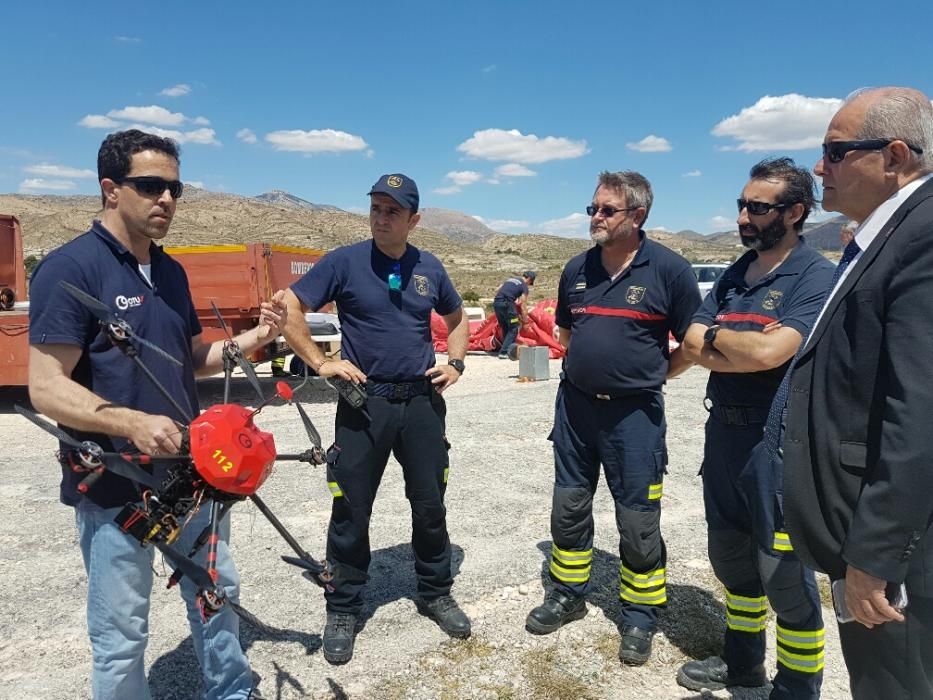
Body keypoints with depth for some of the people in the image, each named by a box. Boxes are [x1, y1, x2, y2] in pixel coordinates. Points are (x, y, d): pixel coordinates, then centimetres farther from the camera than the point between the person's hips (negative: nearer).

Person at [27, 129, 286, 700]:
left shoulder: (171, 271, 8)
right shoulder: (70, 268, -15)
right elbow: (47, 387, -19)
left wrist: (255, 338, -1)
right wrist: (130, 422, -34)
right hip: (115, 485, -7)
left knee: (218, 590, 22)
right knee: (122, 634, 9)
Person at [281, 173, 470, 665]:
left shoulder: (429, 268, 6)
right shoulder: (344, 261, -5)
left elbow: (457, 318, 21)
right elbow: (288, 310, -6)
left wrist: (455, 364, 6)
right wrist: (321, 363, -12)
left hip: (422, 403, 3)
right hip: (364, 403, -3)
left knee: (430, 506, 13)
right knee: (351, 511, 6)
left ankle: (436, 594, 34)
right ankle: (343, 611, 25)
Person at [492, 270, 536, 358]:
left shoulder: (510, 279, 26)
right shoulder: (524, 286, 7)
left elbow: (498, 290, 22)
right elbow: (522, 306, 4)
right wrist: (525, 322, 9)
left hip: (496, 303, 7)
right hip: (506, 304, -7)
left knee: (505, 328, 19)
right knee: (513, 329, 3)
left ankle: (505, 350, 21)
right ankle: (504, 352, -5)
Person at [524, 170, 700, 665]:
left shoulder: (669, 269, -10)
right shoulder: (577, 269, 4)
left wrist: (649, 373, 2)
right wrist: (588, 366, 11)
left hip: (633, 413, -4)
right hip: (574, 403, 5)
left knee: (638, 521, 6)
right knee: (569, 508, 15)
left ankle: (639, 616, 26)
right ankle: (567, 595, 34)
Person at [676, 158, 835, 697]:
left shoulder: (817, 277, -13)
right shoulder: (734, 275, 9)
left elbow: (769, 353, -26)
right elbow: (692, 345, 1)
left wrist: (715, 336, -9)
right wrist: (745, 348, -16)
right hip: (723, 433, 8)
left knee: (784, 574, 5)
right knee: (731, 558, 20)